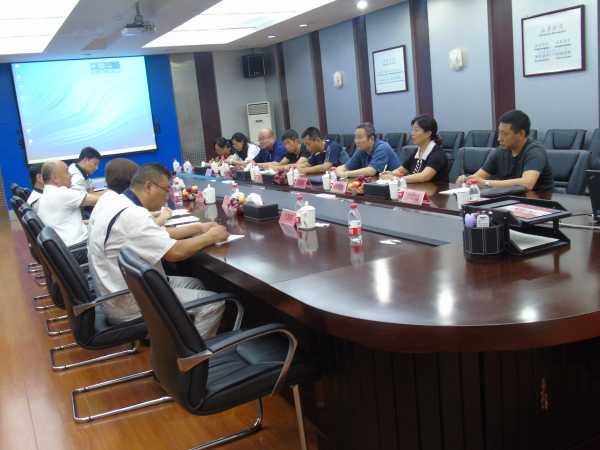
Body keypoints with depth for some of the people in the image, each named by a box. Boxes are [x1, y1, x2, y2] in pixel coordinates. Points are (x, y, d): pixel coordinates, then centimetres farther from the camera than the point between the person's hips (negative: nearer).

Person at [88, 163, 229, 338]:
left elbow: (160, 235, 14)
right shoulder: (131, 215, -27)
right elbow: (175, 252, -26)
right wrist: (210, 237, -11)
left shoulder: (116, 203, 5)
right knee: (214, 303, -5)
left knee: (194, 284, 20)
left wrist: (198, 227, 9)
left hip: (119, 291, 10)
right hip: (128, 305, -10)